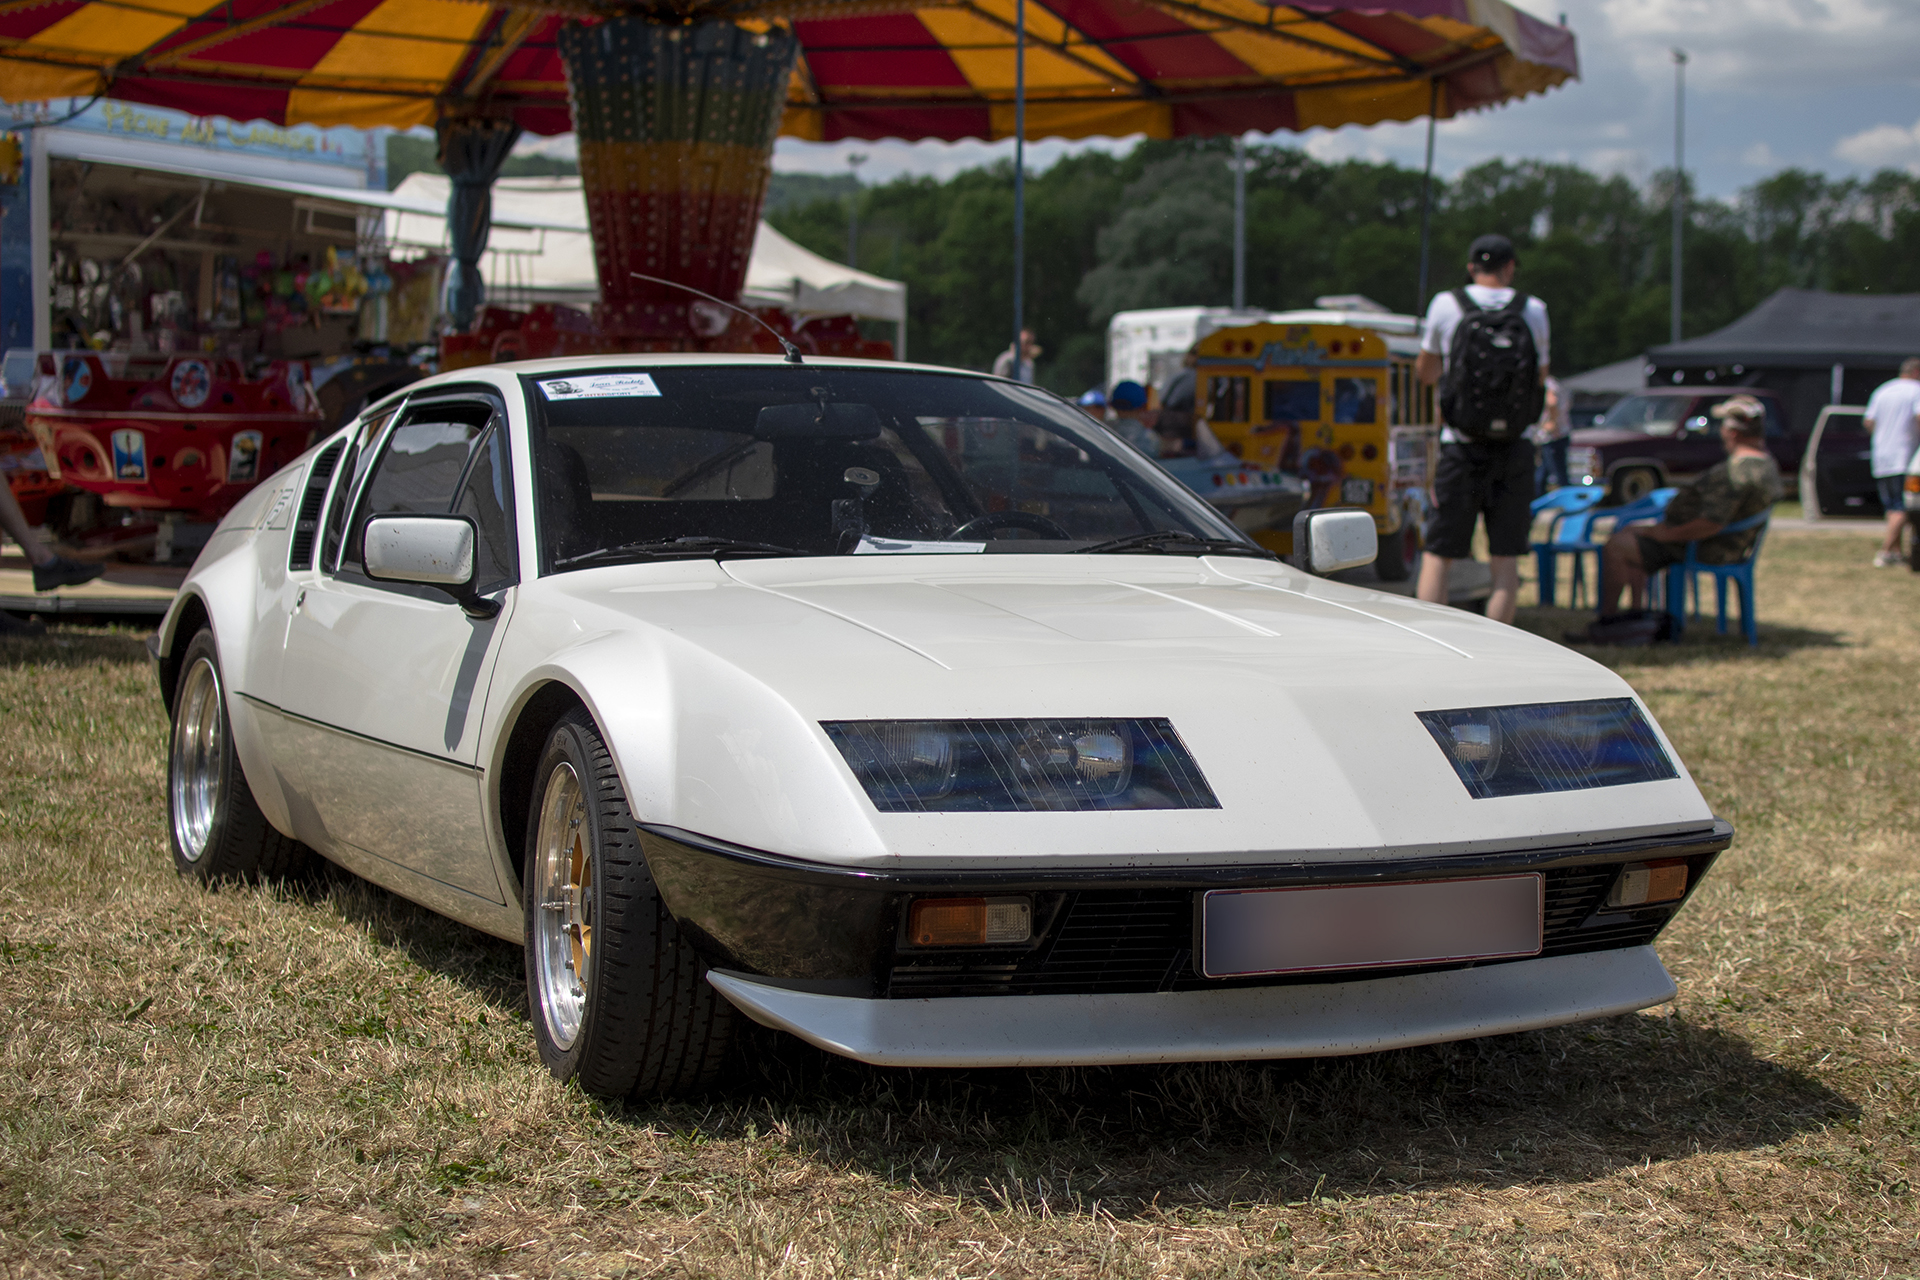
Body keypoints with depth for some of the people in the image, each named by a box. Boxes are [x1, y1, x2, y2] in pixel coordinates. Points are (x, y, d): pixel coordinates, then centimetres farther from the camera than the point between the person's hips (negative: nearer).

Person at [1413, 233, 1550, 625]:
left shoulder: (1445, 305, 0)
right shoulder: (1533, 311, 2)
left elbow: (1425, 373, 11)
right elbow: (1541, 377, 14)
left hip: (1461, 447, -1)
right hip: (1513, 449, 1)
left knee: (1437, 557, 3)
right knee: (1506, 561, 4)